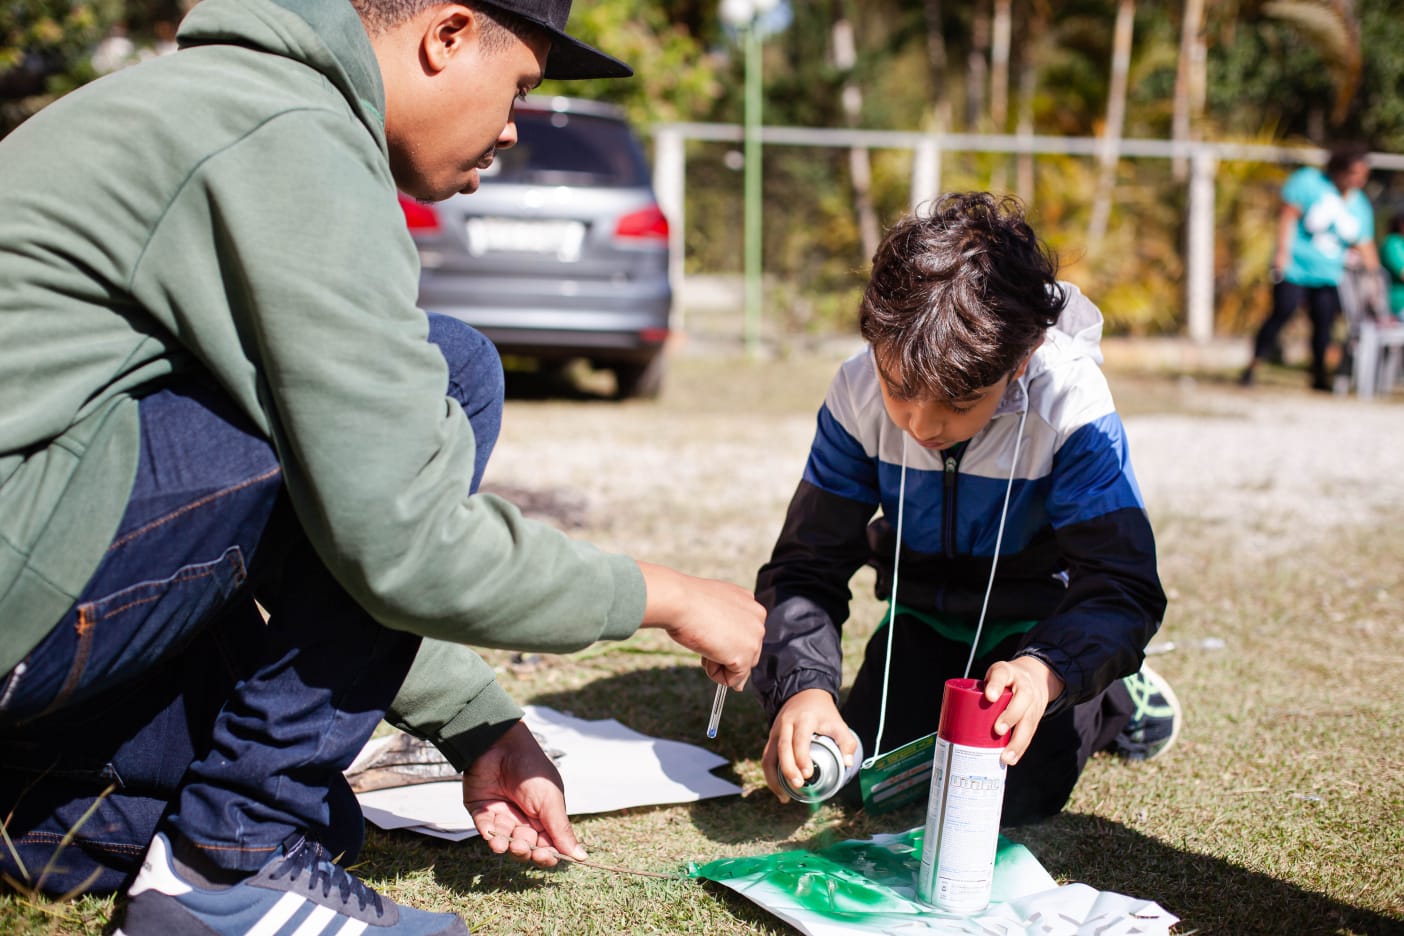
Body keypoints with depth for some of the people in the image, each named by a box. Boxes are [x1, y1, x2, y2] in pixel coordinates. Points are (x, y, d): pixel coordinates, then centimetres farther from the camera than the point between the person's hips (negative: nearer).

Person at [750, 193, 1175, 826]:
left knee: (1015, 793, -19)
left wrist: (1047, 671, -55)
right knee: (868, 780, -12)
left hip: (1039, 617, -3)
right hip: (926, 615, 3)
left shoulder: (1072, 408, -32)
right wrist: (802, 685, -37)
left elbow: (1121, 589, -33)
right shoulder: (858, 393, -23)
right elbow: (807, 566, -17)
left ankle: (1114, 697, 13)